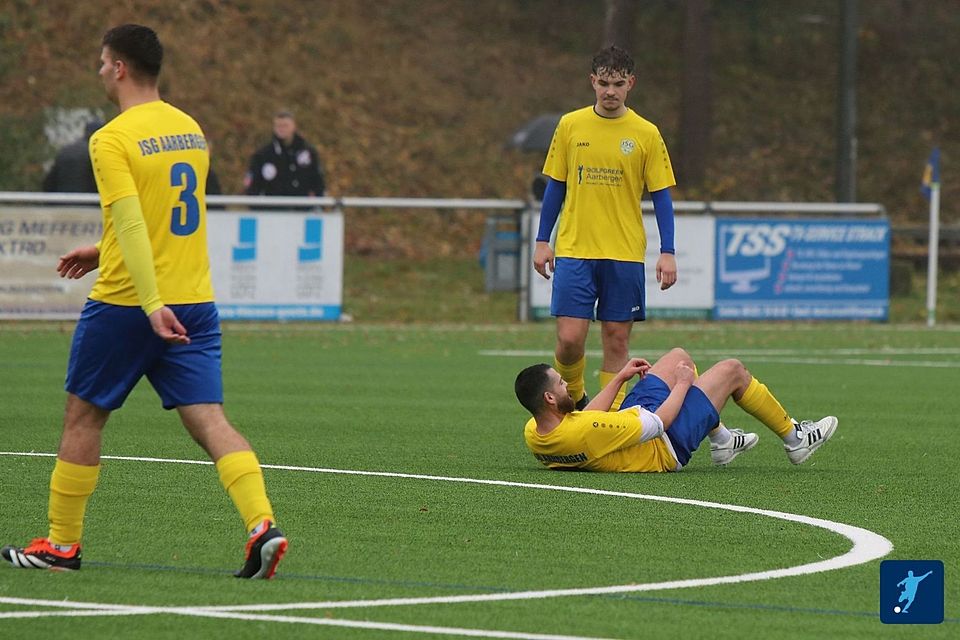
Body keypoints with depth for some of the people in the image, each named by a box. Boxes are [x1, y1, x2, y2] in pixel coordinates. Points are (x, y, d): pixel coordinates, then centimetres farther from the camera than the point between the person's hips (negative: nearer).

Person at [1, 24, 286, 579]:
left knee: (84, 416, 11)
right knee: (209, 419, -2)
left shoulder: (113, 139, -12)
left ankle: (62, 544, 19)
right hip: (194, 303, 6)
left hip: (126, 305, -6)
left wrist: (152, 304, -27)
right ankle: (263, 526, -21)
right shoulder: (191, 129, 11)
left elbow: (132, 224, -22)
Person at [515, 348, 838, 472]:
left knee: (679, 356, 22)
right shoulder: (585, 432, -43)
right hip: (666, 448, -8)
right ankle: (794, 437, 29)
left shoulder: (533, 433, -18)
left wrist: (619, 378, 11)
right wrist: (682, 384, -13)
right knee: (733, 370, 5)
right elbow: (660, 423, -29)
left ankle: (721, 440, 37)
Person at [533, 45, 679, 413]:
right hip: (574, 250, 0)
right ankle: (572, 398, 19)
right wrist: (542, 241, 7)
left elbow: (661, 196, 3)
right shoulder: (570, 126, 4)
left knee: (616, 340, 1)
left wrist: (667, 253, -4)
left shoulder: (646, 134, 1)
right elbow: (555, 186, 11)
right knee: (570, 338, -7)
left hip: (625, 254, 0)